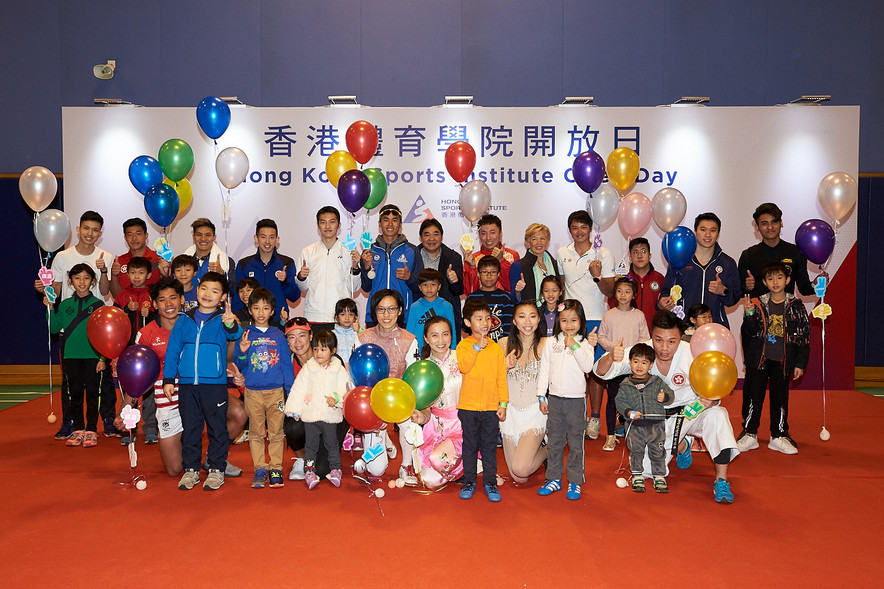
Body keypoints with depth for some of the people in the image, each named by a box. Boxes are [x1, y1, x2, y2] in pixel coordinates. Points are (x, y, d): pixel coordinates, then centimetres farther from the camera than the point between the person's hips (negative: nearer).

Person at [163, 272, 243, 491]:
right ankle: (191, 469, 23)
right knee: (190, 428, 11)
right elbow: (172, 349, 11)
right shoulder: (184, 320, 8)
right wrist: (168, 378, 6)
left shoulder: (222, 320, 0)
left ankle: (217, 469, 17)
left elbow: (235, 334, -21)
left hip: (215, 384, -2)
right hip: (187, 384, 3)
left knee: (217, 427, 5)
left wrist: (231, 325, -44)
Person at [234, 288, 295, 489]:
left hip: (276, 391, 0)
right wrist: (242, 353, -16)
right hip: (253, 392, 0)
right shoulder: (245, 335, 5)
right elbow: (238, 365, 5)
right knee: (256, 433, 6)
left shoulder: (278, 335, 5)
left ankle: (276, 469, 11)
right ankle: (260, 469, 15)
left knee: (276, 432, 2)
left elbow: (287, 365, 8)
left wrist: (291, 392, 4)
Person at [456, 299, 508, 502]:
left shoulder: (496, 349, 5)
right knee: (470, 445, 10)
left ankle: (490, 482, 18)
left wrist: (503, 403, 1)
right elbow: (463, 367, -19)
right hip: (468, 406, -1)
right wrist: (476, 347, -24)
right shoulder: (463, 345, -1)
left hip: (491, 407, 1)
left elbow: (502, 378, 6)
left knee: (489, 446, 7)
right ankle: (469, 481, 22)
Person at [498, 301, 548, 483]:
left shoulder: (545, 345, -6)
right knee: (519, 479, 5)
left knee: (521, 469, -19)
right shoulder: (504, 344, 1)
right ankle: (536, 446, 36)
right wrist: (505, 367, -14)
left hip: (535, 411, -3)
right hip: (511, 411, 3)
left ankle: (546, 450, 13)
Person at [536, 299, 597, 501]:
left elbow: (588, 366, -17)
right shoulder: (550, 343, 4)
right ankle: (554, 479, 21)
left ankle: (575, 481, 15)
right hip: (555, 398, 3)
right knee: (554, 440, 10)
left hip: (576, 399, -2)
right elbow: (544, 370, 7)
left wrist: (575, 346, -25)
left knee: (575, 442, 4)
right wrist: (541, 396, 5)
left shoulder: (585, 344, -2)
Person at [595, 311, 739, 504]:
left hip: (689, 410, -2)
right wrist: (610, 357, -47)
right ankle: (681, 445, 26)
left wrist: (711, 401, -41)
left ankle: (721, 481, -22)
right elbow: (601, 372, -24)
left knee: (717, 415, -33)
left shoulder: (693, 355, -23)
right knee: (646, 470, -5)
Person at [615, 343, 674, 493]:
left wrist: (664, 397, -22)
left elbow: (670, 394, 0)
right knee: (636, 451, 9)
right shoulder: (625, 385, 0)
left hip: (656, 425, 0)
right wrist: (629, 412, -17)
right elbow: (620, 401, -1)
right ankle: (637, 476, 24)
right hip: (635, 426, 0)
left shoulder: (657, 382, 1)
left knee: (657, 452, 8)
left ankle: (659, 477, 23)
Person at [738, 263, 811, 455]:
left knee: (780, 397, 6)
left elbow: (804, 336, 5)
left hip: (783, 360, 0)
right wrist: (749, 315, -23)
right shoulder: (758, 304, 1)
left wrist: (800, 363, 1)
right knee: (753, 396, 2)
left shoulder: (795, 306, 2)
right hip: (758, 359, 0)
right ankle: (749, 434, 13)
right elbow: (750, 332, -4)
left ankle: (779, 435, 18)